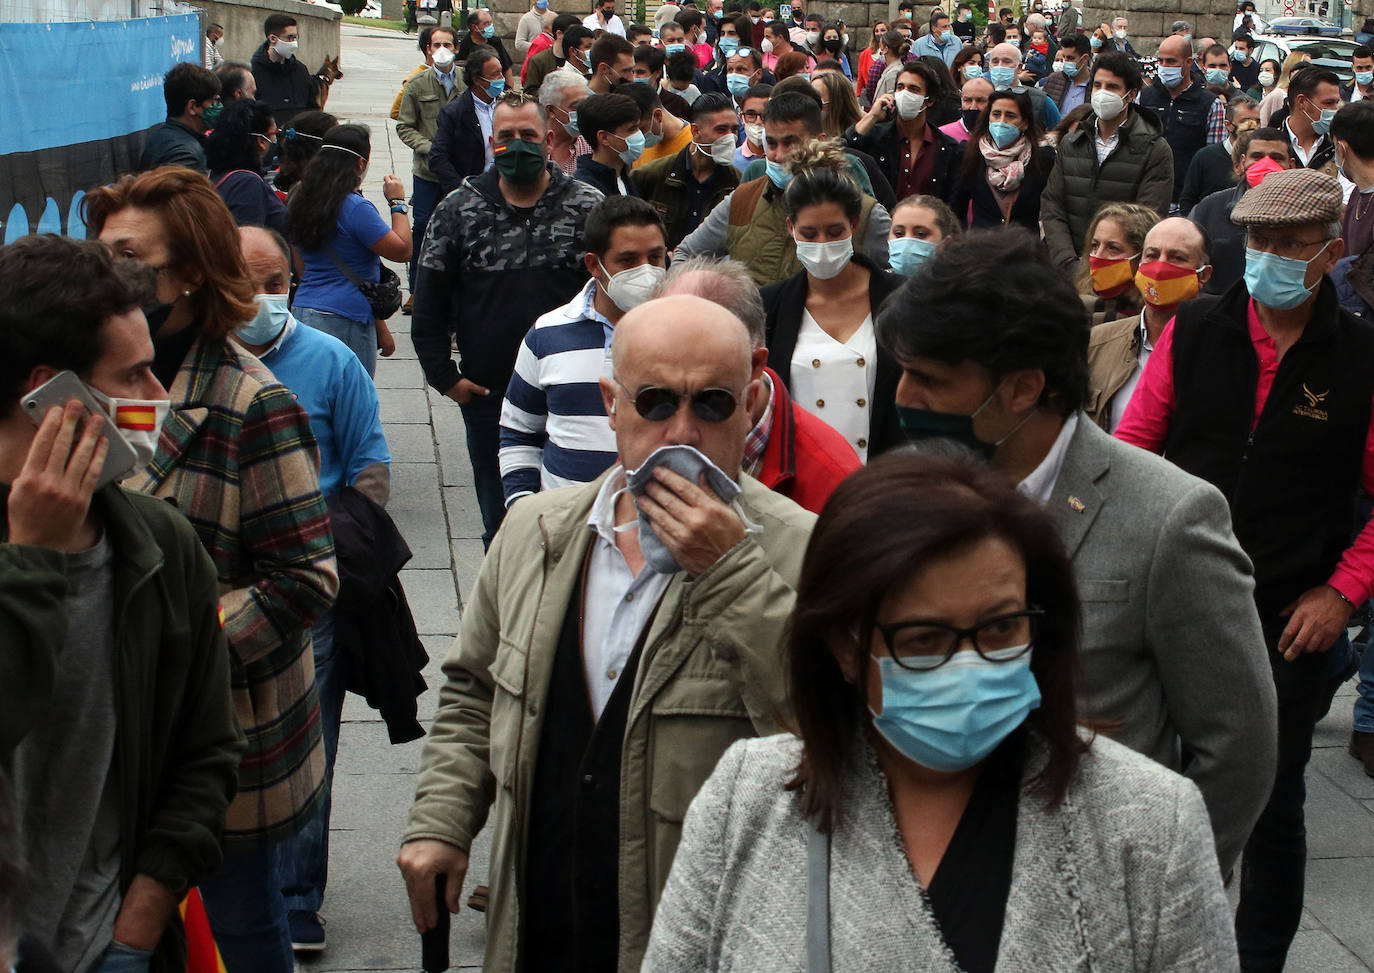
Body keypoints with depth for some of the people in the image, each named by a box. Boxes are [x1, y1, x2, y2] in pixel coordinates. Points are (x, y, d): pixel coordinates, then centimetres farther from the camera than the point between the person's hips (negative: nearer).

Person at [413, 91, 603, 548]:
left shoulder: (587, 206, -1)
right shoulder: (459, 210, 2)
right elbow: (429, 301, 7)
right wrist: (444, 376, 1)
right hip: (488, 394, 1)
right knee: (500, 519, 11)